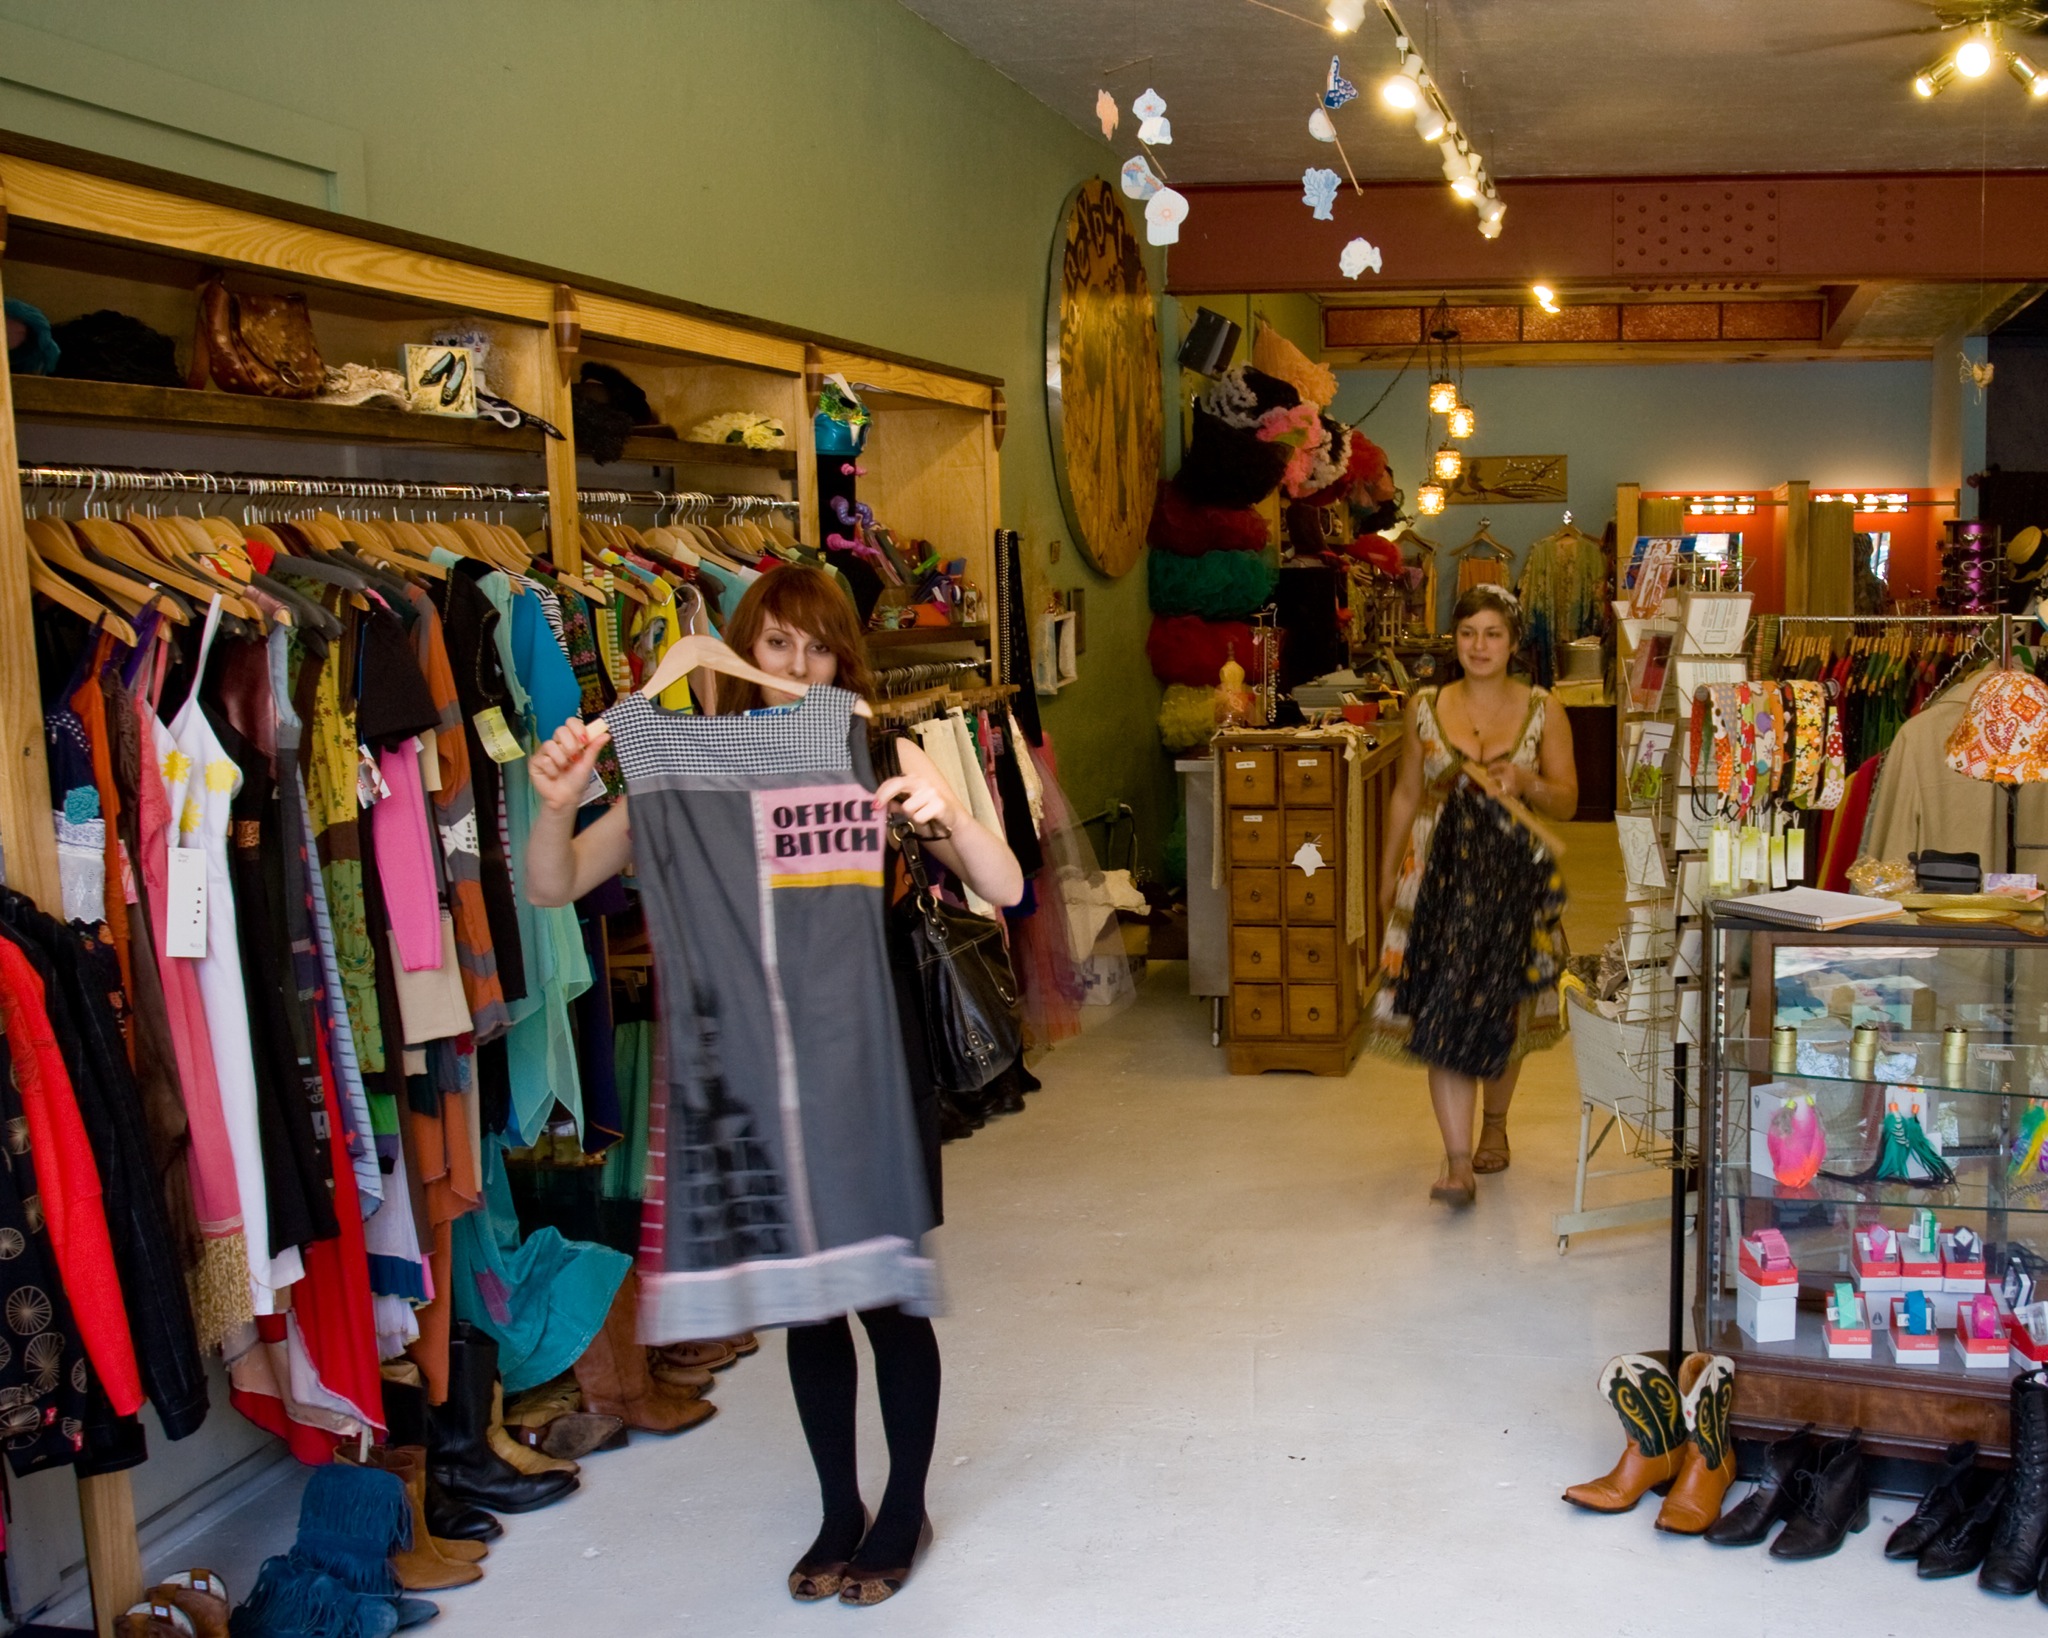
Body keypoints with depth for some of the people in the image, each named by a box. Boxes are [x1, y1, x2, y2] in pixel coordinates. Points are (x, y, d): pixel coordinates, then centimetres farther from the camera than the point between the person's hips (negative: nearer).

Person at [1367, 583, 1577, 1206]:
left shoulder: (1542, 712, 0)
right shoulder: (1425, 708, 3)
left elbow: (1567, 801, 1)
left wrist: (1527, 784, -19)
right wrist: (1389, 870, 14)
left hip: (1513, 874, 0)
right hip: (1439, 871, 0)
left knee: (1503, 1012, 13)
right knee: (1442, 1014, -10)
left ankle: (1494, 1124, 39)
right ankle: (1458, 1163, -11)